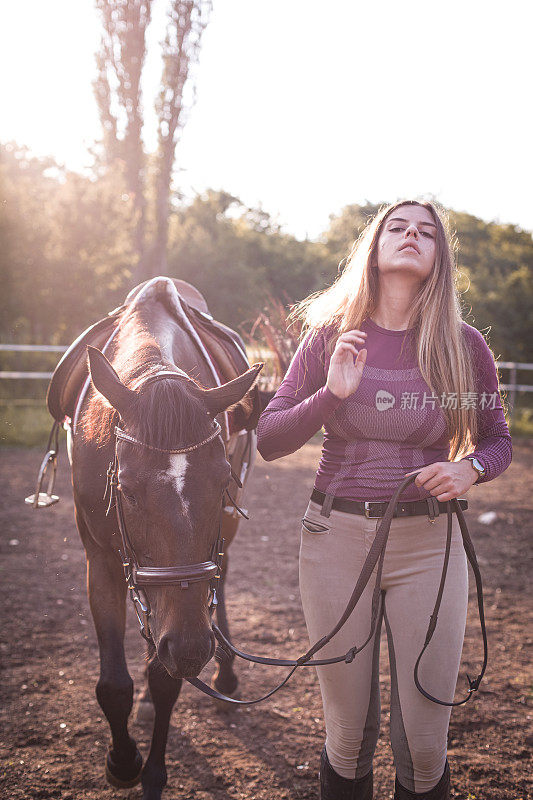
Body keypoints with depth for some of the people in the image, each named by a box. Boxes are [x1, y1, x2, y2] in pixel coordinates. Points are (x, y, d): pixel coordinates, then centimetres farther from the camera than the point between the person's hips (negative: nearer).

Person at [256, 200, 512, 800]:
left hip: (429, 543, 0)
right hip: (337, 537, 0)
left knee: (424, 741, 7)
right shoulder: (331, 337, -1)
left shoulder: (463, 345, -1)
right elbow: (268, 440, -2)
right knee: (348, 732, 11)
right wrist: (332, 392, -18)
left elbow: (498, 441, 10)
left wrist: (469, 468, -12)